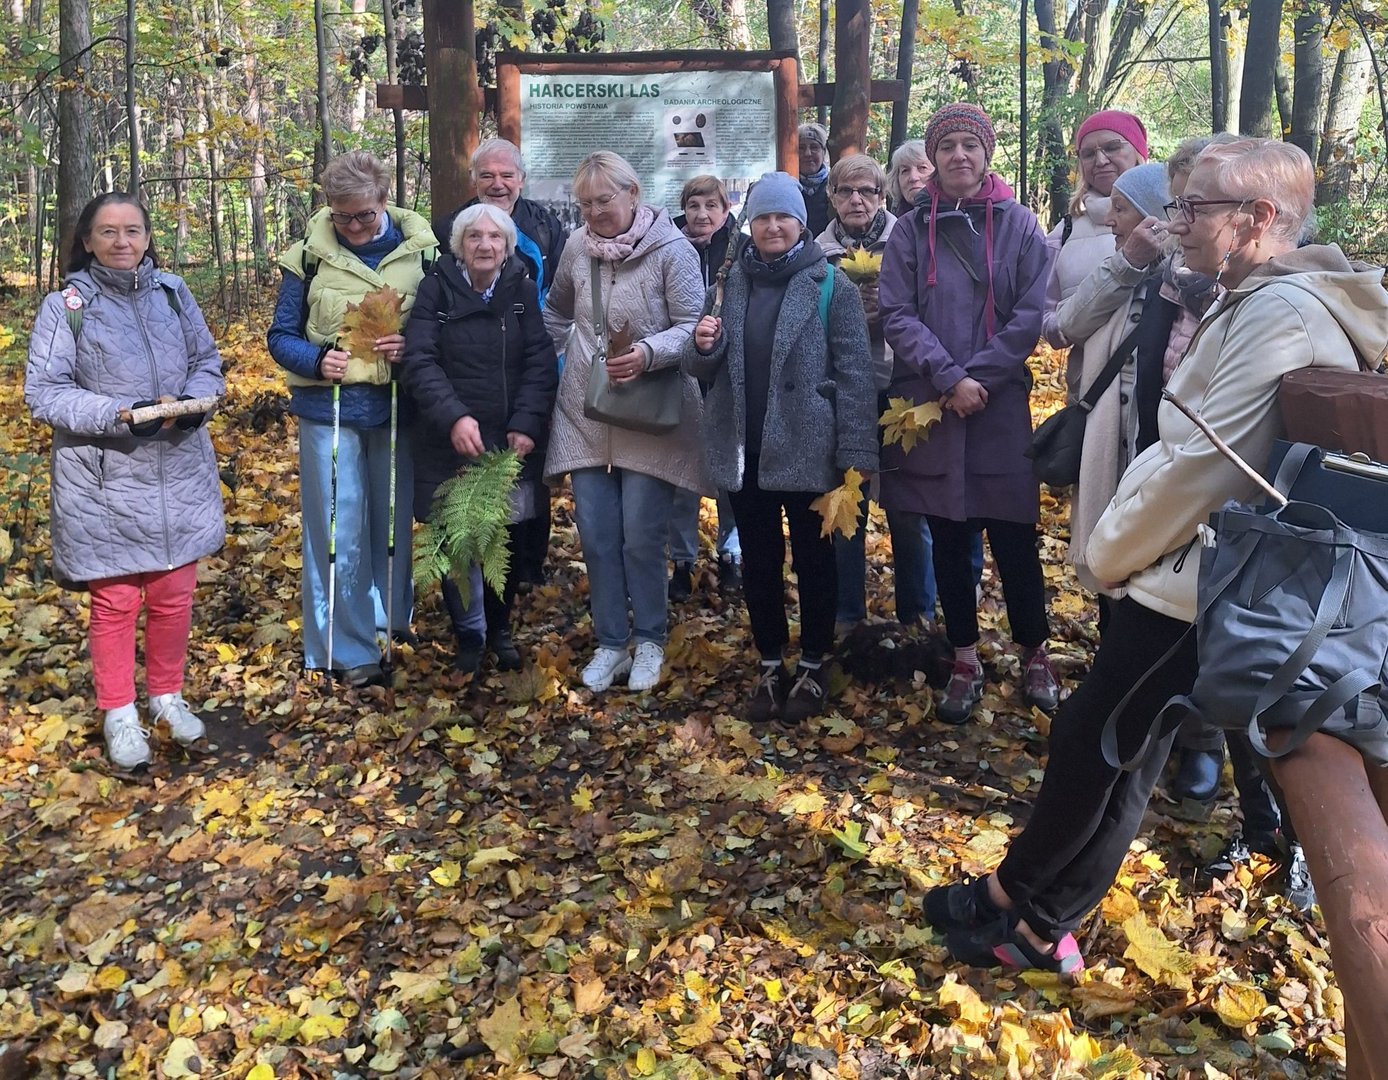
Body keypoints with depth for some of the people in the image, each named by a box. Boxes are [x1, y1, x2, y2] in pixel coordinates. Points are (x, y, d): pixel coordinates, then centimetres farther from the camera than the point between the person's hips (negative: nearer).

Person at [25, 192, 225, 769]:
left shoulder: (173, 293, 5)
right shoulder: (65, 307, -6)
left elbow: (208, 364, 11)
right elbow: (43, 394, -8)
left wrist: (193, 402, -11)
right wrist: (121, 415, -22)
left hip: (178, 475, 3)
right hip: (104, 483, -3)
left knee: (174, 594, 11)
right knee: (115, 601, 6)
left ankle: (167, 695, 32)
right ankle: (119, 713, 24)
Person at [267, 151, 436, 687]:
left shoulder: (420, 249, 0)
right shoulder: (310, 255, -2)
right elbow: (281, 336, 3)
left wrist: (413, 346, -16)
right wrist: (317, 360, -17)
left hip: (397, 408, 2)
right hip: (330, 409, -1)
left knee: (395, 521, 12)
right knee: (338, 531, 1)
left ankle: (392, 620, 31)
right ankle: (348, 649, 11)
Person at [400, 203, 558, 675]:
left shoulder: (523, 290, 2)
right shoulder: (436, 289, -3)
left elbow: (540, 363, -4)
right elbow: (419, 361, -12)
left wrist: (526, 424, -17)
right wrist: (454, 416, -26)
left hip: (510, 442, 1)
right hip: (449, 442, -1)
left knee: (505, 539, 8)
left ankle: (500, 628, 29)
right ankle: (468, 633, 22)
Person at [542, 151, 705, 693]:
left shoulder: (672, 249, -9)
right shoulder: (577, 246, 5)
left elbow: (692, 328, -12)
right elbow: (557, 312, 22)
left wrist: (647, 354, -27)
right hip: (586, 413, 4)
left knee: (642, 537, -2)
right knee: (596, 535, 5)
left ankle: (649, 641, 19)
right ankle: (610, 642, 21)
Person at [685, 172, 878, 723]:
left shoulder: (831, 284, -6)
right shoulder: (732, 282, 8)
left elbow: (854, 373, -10)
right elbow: (706, 368, 13)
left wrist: (856, 457, -16)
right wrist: (703, 346, -11)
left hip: (806, 450, -4)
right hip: (744, 451, 4)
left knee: (813, 560, 10)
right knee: (758, 564, 13)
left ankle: (813, 669, 26)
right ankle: (771, 666, 28)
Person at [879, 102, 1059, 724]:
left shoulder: (1019, 225, 3)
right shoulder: (911, 231, 5)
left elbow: (1030, 315, -4)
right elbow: (896, 315, -3)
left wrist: (977, 378, -13)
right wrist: (949, 378, -14)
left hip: (1002, 408, -1)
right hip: (930, 407, 1)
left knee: (1013, 538, 2)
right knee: (949, 540, 8)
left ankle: (1034, 656, 21)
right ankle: (965, 662, 21)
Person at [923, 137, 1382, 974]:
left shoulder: (1281, 316, -20)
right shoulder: (1252, 303, 13)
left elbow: (1204, 466, -22)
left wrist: (1110, 551, -8)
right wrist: (1122, 537, 4)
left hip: (1192, 588, -9)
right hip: (1184, 572, 10)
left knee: (1093, 742, 4)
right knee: (1115, 752, 15)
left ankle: (1011, 900, 23)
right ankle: (1040, 925, 28)